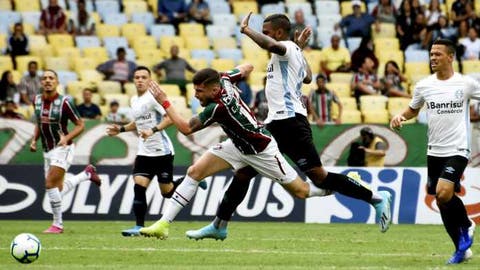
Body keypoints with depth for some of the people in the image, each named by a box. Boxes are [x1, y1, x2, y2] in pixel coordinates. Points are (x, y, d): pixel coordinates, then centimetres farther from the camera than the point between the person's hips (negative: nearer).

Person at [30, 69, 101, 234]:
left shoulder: (64, 102, -14)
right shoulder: (37, 101, 4)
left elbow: (80, 125, -8)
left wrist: (66, 138, -23)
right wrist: (34, 140, 6)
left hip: (62, 148, -7)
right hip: (47, 150, 7)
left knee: (51, 185, -17)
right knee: (58, 190, 11)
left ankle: (57, 224, -5)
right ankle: (87, 173, 34)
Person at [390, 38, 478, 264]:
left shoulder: (466, 84, -5)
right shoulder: (424, 85, 4)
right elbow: (412, 110, 19)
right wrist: (399, 117, -2)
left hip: (457, 150, -4)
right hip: (434, 151, 5)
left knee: (443, 193, -23)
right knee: (442, 201, 6)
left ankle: (465, 226, 6)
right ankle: (462, 249, 20)